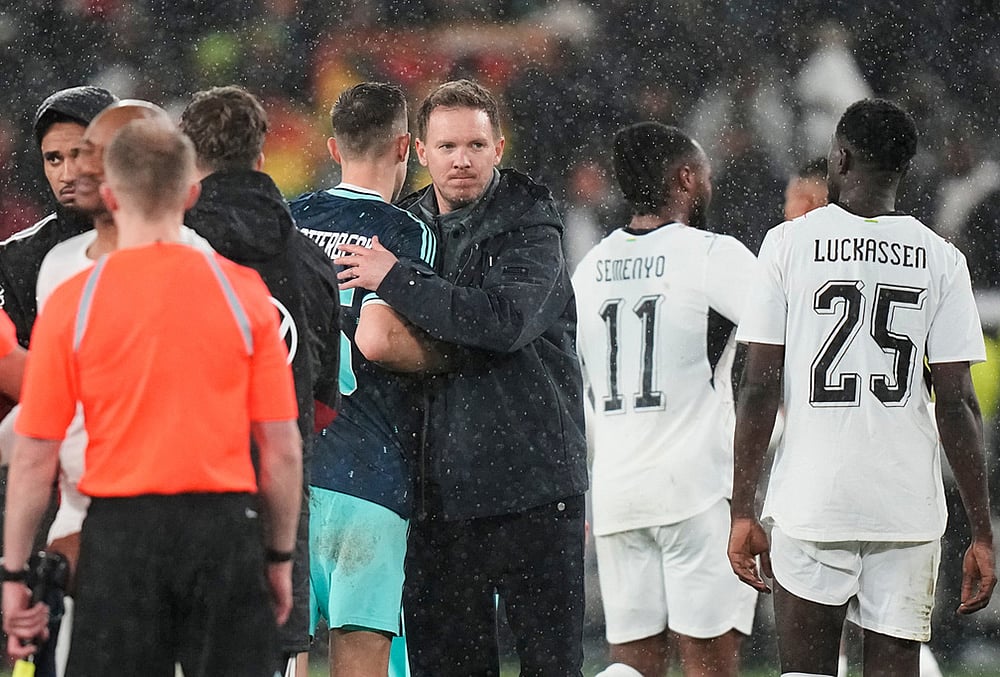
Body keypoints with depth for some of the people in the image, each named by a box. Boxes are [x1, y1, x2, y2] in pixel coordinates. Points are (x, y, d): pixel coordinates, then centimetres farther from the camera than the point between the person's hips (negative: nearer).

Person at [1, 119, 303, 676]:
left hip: (122, 531, -1)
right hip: (226, 526, 1)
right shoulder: (245, 294, -1)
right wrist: (281, 557, 12)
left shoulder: (72, 303, -4)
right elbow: (284, 449, 0)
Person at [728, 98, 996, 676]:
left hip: (810, 499, -1)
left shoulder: (789, 244, 0)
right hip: (910, 509, 1)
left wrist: (744, 511, 3)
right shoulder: (941, 260, 3)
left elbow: (760, 389, -2)